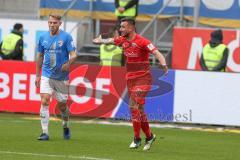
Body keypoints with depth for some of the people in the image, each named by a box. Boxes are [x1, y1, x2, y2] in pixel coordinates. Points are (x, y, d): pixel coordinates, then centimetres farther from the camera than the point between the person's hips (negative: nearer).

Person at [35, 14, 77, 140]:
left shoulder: (66, 37, -5)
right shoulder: (43, 37, 6)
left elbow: (73, 54, -9)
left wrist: (68, 63, -30)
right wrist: (37, 75, 17)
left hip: (62, 77, -2)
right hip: (46, 76, 2)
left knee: (62, 105, 7)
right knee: (44, 102, -14)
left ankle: (66, 127, 36)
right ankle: (45, 132, -14)